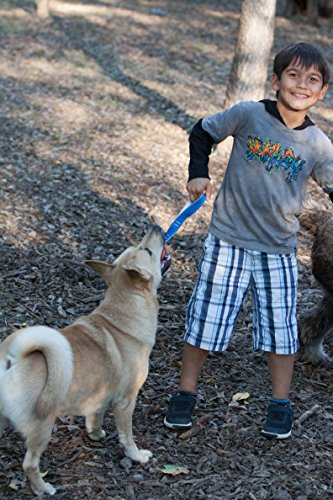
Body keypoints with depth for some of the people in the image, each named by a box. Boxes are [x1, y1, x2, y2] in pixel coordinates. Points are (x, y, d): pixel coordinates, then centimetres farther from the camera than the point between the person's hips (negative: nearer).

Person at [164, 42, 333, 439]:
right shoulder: (248, 115, -9)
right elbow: (203, 132, 4)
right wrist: (198, 174, -8)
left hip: (279, 250, 2)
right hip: (227, 241, -1)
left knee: (280, 327, 8)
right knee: (205, 318, 5)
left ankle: (280, 405, 26)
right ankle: (185, 395, 23)